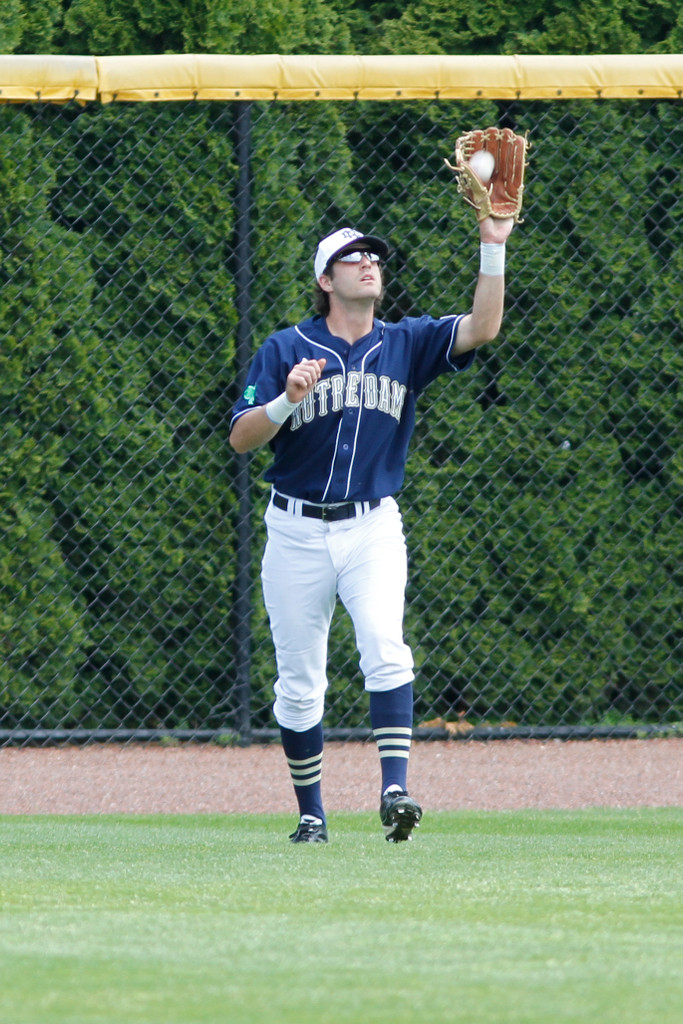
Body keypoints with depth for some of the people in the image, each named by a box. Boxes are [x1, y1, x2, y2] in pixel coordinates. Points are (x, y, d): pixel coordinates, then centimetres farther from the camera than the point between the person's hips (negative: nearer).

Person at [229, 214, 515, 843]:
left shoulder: (405, 344, 5)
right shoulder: (285, 350, 1)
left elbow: (482, 328, -10)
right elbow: (241, 438, -5)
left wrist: (493, 250, -19)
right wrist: (288, 400, -23)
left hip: (374, 530, 0)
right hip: (298, 531, 0)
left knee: (385, 648, -23)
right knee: (299, 684, 4)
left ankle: (395, 790, -28)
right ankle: (311, 814, 17)